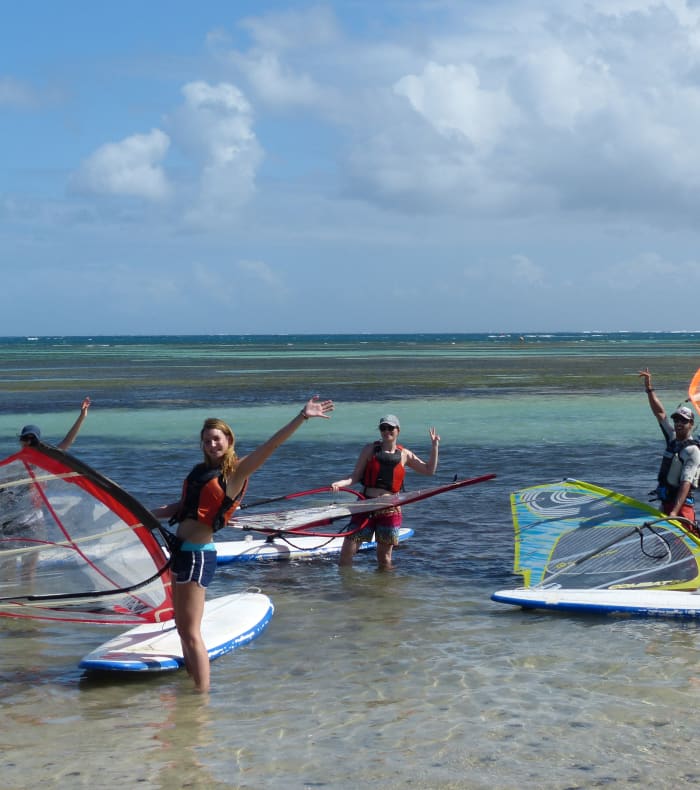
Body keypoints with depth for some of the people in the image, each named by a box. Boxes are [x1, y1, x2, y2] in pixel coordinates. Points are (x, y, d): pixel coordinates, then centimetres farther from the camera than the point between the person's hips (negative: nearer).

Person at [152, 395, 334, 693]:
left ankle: (202, 694, -4)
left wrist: (301, 417, -25)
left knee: (191, 633, -8)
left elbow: (269, 446, -16)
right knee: (182, 628, 17)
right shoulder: (200, 471, 15)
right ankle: (191, 682, 29)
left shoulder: (236, 471, -6)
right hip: (181, 550, 8)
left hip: (198, 554, -8)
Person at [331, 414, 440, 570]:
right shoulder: (370, 449, 2)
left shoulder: (404, 454, 7)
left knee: (384, 556, 7)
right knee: (347, 551, -5)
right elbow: (356, 476, 1)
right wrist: (340, 483, -17)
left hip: (390, 509, 1)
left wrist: (435, 446, 2)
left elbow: (429, 470, 9)